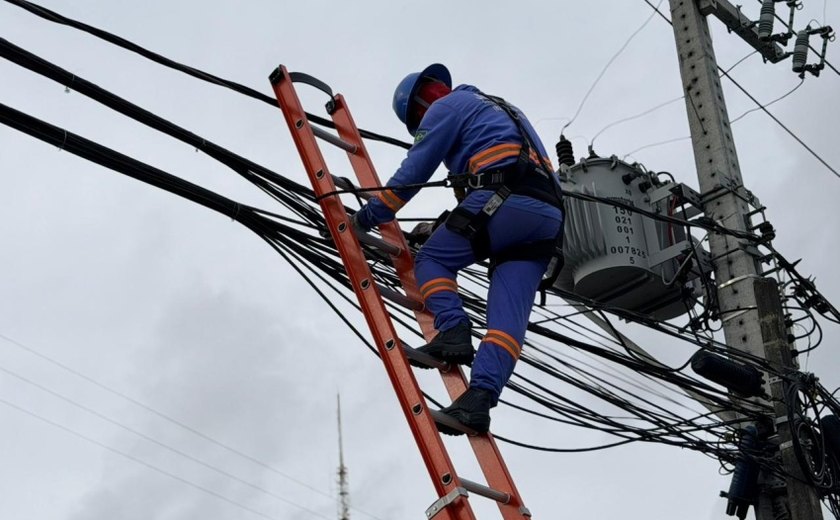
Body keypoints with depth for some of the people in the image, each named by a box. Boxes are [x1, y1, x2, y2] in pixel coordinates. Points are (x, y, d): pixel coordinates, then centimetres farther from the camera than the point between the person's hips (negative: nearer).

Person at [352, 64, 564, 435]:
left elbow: (413, 172, 7)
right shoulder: (501, 110, 37)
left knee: (432, 260, 9)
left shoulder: (446, 106, 11)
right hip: (549, 214, 8)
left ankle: (453, 331, -13)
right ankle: (480, 397, -17)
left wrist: (369, 216, 15)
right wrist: (447, 228, 40)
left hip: (504, 199, -8)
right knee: (508, 317, -4)